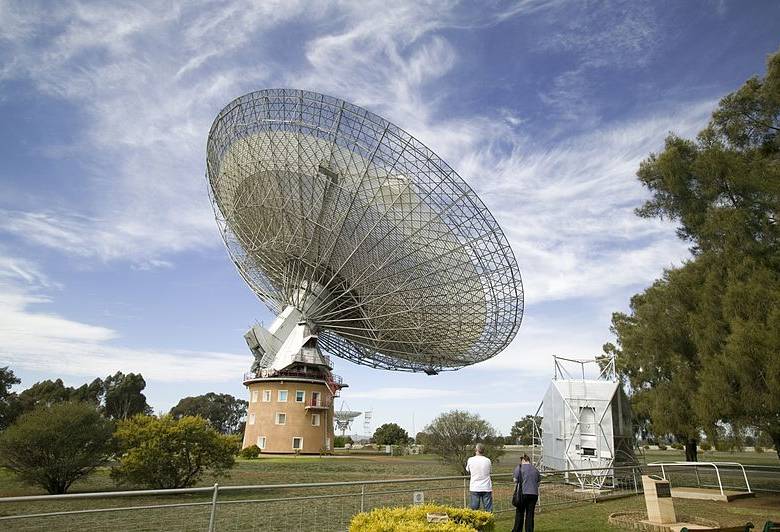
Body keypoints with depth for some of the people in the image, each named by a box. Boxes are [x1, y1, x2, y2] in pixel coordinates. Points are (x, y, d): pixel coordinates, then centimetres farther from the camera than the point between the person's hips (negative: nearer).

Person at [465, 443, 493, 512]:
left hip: (475, 488, -1)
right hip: (486, 488, 1)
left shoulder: (470, 460, -6)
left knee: (474, 508, 7)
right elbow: (489, 471, 10)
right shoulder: (487, 460, -3)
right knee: (488, 509, 8)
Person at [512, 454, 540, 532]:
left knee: (520, 512, 10)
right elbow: (538, 482, 12)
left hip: (523, 493, -3)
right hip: (534, 493, 3)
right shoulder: (535, 469, 10)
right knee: (530, 514, 11)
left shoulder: (519, 467, -3)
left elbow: (515, 480, -6)